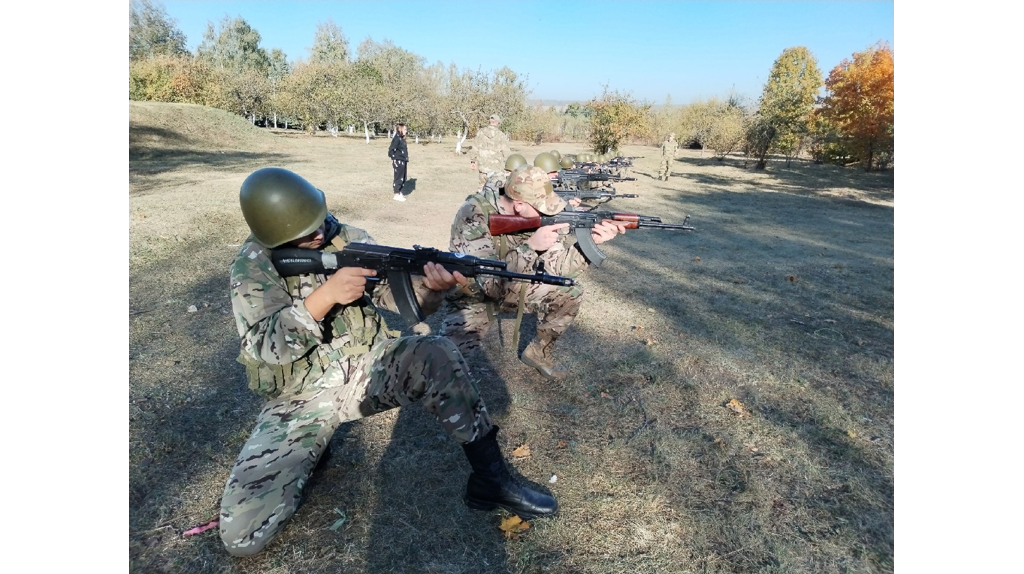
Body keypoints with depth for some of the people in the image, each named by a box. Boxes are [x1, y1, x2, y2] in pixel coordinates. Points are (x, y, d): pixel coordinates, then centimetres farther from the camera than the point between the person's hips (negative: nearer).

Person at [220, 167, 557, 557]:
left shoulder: (351, 240, -3)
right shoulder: (253, 265, -8)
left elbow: (393, 299, -6)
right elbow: (263, 347, -18)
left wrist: (430, 286, -29)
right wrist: (324, 296, -31)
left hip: (366, 367, 2)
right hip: (301, 397, -1)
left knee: (438, 355, -29)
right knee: (242, 532, -13)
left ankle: (491, 480, -16)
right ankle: (310, 449, 16)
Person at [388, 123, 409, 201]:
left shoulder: (402, 139, 13)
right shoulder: (396, 139, -14)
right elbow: (391, 150, -17)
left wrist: (406, 160, 16)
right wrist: (393, 159, -17)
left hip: (403, 162, 9)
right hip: (398, 162, -9)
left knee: (403, 178, 14)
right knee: (398, 178, -2)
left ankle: (399, 192, 25)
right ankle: (396, 195, 5)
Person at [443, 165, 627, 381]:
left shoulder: (534, 213, -13)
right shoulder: (474, 215, -30)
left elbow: (558, 268, -13)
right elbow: (489, 281, -35)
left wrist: (591, 240, -27)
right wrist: (531, 247, -41)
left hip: (514, 286, 5)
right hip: (474, 295, -5)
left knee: (570, 292, -12)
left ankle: (539, 351, 9)